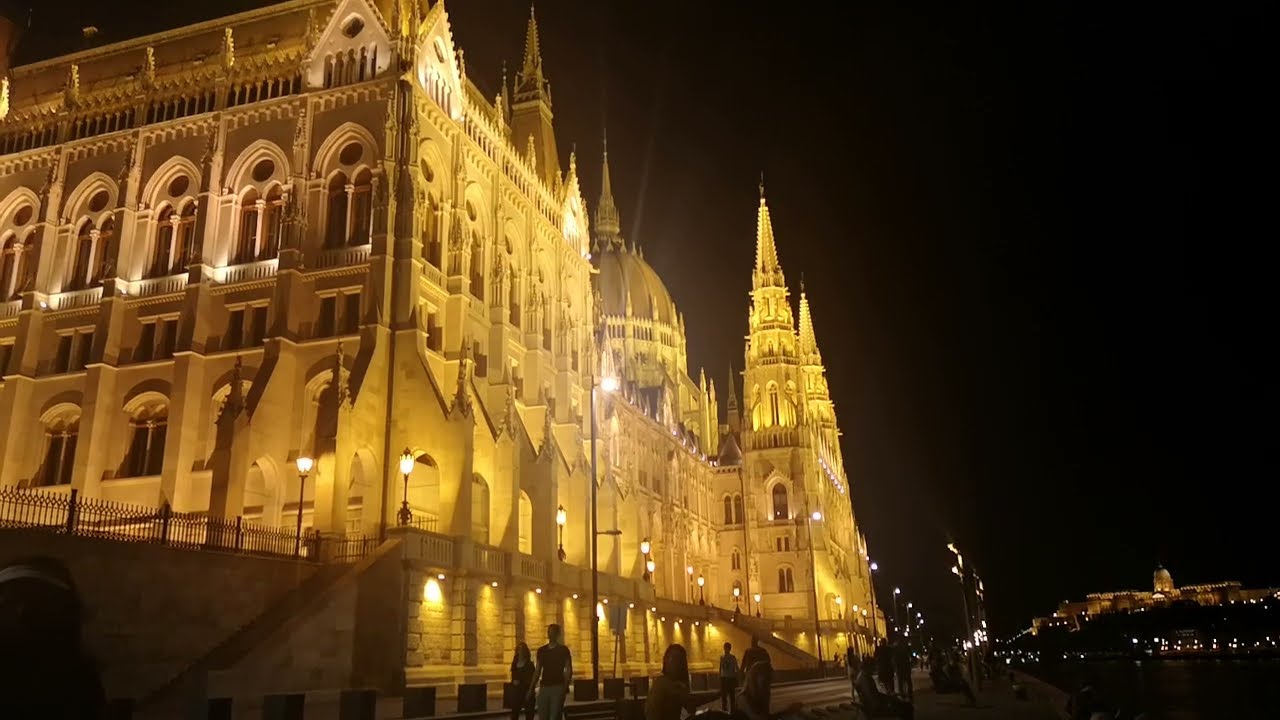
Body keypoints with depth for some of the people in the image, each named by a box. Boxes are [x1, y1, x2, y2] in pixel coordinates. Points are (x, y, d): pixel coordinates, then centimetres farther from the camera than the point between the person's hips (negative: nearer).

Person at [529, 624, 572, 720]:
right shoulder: (541, 650, 11)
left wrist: (565, 687, -18)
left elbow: (569, 670, -5)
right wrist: (531, 689, 7)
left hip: (558, 687, -4)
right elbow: (537, 671, 14)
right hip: (544, 687, 4)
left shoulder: (563, 650, -1)